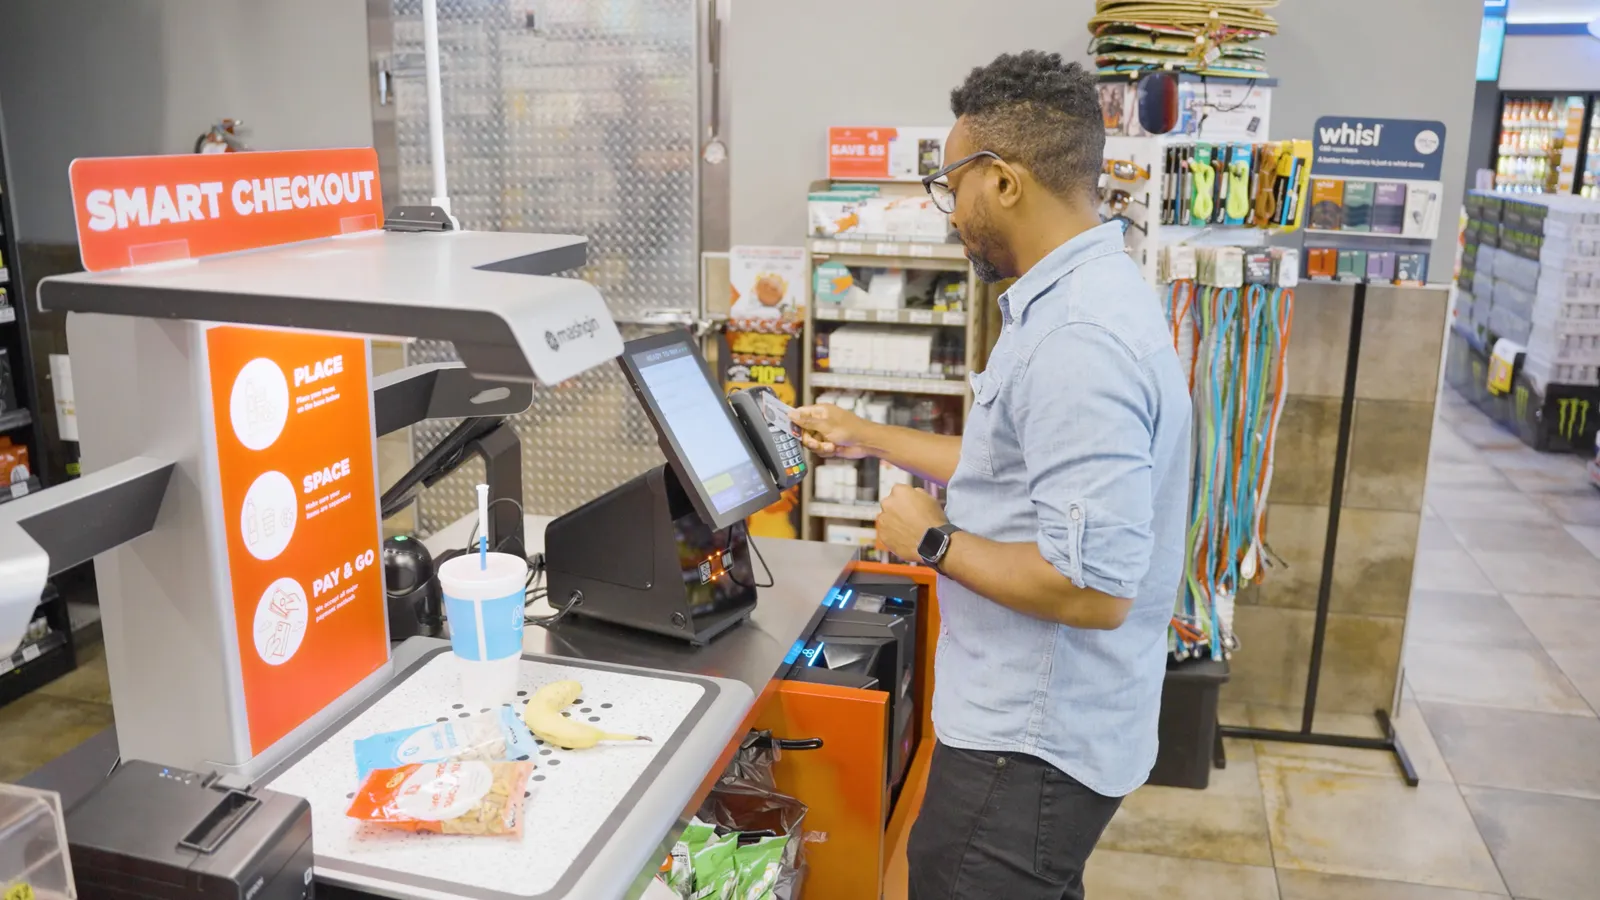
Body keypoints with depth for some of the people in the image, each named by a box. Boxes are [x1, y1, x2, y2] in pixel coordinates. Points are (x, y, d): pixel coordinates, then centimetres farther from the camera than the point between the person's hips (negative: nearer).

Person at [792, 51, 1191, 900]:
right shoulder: (1082, 295, 7)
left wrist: (931, 540, -17)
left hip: (1032, 748, -10)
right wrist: (868, 439, 23)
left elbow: (1092, 589, -31)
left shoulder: (1078, 343, -28)